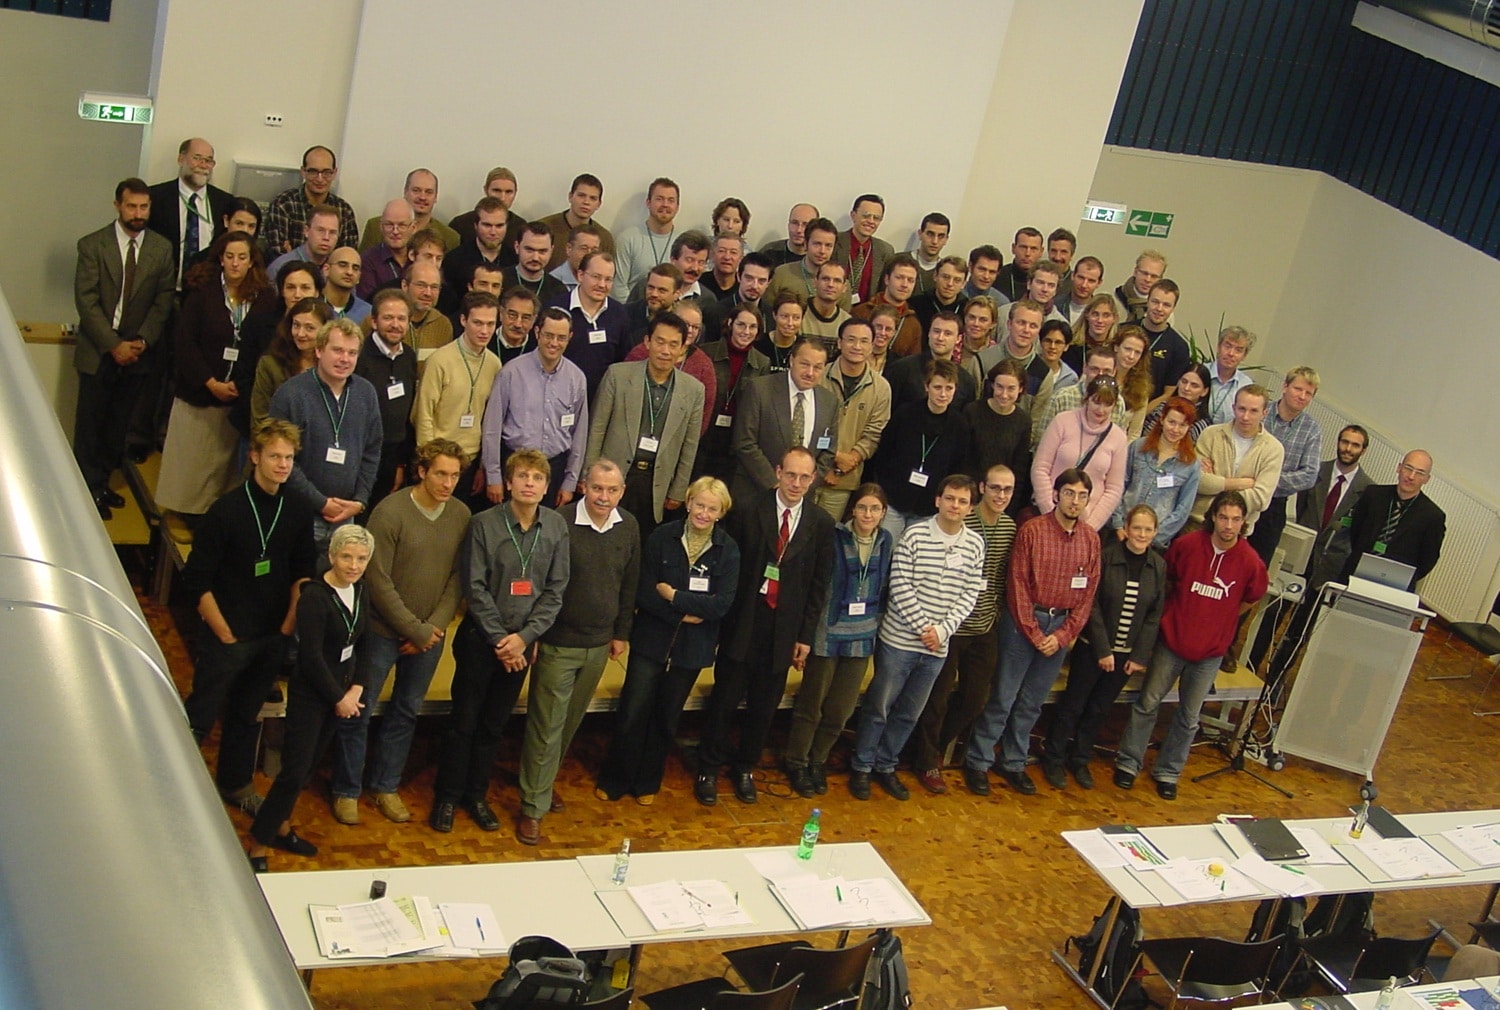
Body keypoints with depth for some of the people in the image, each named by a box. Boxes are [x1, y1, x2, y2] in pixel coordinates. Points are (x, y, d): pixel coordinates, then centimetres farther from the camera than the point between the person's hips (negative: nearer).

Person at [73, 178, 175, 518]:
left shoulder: (162, 248, 3)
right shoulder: (92, 245, -5)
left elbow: (164, 301, 2)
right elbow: (86, 301, -9)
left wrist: (142, 341, -10)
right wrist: (113, 345, -15)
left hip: (136, 351, 2)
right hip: (98, 350, -2)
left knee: (119, 424, 8)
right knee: (91, 423, 3)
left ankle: (103, 482, 20)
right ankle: (90, 489, 12)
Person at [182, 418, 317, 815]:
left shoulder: (297, 512, -1)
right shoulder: (226, 511, -15)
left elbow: (302, 573, 8)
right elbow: (197, 581, -13)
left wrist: (288, 627, 1)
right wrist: (225, 635, -13)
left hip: (273, 638, 5)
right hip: (226, 637, -5)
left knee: (248, 714, 20)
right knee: (199, 718, 2)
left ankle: (236, 783, 37)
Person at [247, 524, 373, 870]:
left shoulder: (360, 592, 3)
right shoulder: (314, 597, -20)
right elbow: (312, 657, -20)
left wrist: (356, 687, -2)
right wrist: (338, 698, -12)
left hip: (339, 690, 7)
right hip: (310, 694, -7)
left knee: (309, 764, 15)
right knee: (295, 770, -6)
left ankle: (280, 828, 31)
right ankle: (258, 846, 5)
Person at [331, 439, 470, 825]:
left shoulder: (461, 515, -4)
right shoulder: (390, 512, -17)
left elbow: (458, 577, 1)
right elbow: (378, 580, -16)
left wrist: (434, 627, -10)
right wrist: (414, 630, -14)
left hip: (429, 635, 4)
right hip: (383, 631, -4)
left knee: (406, 713, 16)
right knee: (358, 712, 6)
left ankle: (386, 787, 31)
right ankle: (346, 792, 22)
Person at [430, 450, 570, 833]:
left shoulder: (556, 527, -3)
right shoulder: (484, 524, -11)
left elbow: (555, 590, -1)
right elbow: (474, 588, -11)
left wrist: (525, 636, -10)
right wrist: (500, 638, -13)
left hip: (522, 642, 3)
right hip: (481, 639, -3)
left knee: (495, 725, 14)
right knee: (464, 721, 5)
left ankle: (476, 794, 28)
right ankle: (447, 797, 19)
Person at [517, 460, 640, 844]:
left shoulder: (628, 528, 0)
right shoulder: (560, 523, -17)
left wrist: (621, 633, 13)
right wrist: (533, 635, -11)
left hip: (599, 644, 5)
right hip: (559, 643, -5)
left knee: (572, 721, 18)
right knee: (546, 726, 0)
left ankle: (544, 781, 36)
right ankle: (533, 807, 9)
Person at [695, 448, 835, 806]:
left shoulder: (821, 524, 1)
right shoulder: (749, 511, -6)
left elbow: (819, 584, 5)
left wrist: (806, 635, 3)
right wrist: (722, 612, -7)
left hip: (784, 630, 2)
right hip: (742, 625, -2)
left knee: (764, 706, 11)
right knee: (725, 700, 5)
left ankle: (744, 768, 30)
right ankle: (709, 770, 20)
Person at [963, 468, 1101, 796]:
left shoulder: (1091, 539, 3)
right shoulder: (1032, 531, -9)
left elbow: (1088, 593, 4)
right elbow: (1018, 586, -9)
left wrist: (1062, 635, -4)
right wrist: (1034, 633, -10)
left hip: (1062, 626, 4)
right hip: (1024, 622, -4)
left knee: (1031, 704, 12)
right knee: (1002, 699, 0)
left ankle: (1013, 764, 24)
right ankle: (978, 763, 11)